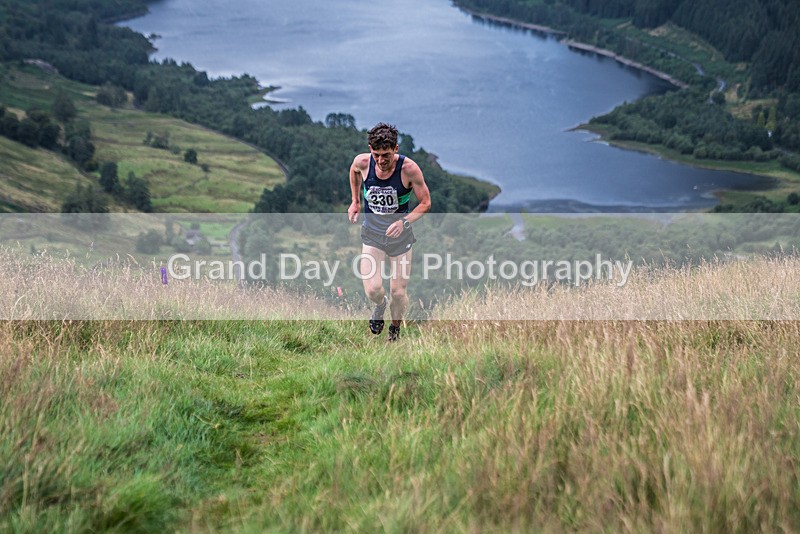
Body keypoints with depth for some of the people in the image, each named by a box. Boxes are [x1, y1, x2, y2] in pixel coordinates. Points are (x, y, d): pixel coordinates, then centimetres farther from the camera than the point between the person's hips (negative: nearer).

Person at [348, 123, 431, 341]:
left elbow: (425, 202, -10)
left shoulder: (409, 169, -21)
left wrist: (404, 221, -25)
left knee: (398, 293, 1)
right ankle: (380, 305, 24)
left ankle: (395, 328, 33)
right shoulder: (362, 162, -15)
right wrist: (356, 201, 15)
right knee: (372, 290, -14)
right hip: (372, 233, 1)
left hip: (400, 234, -1)